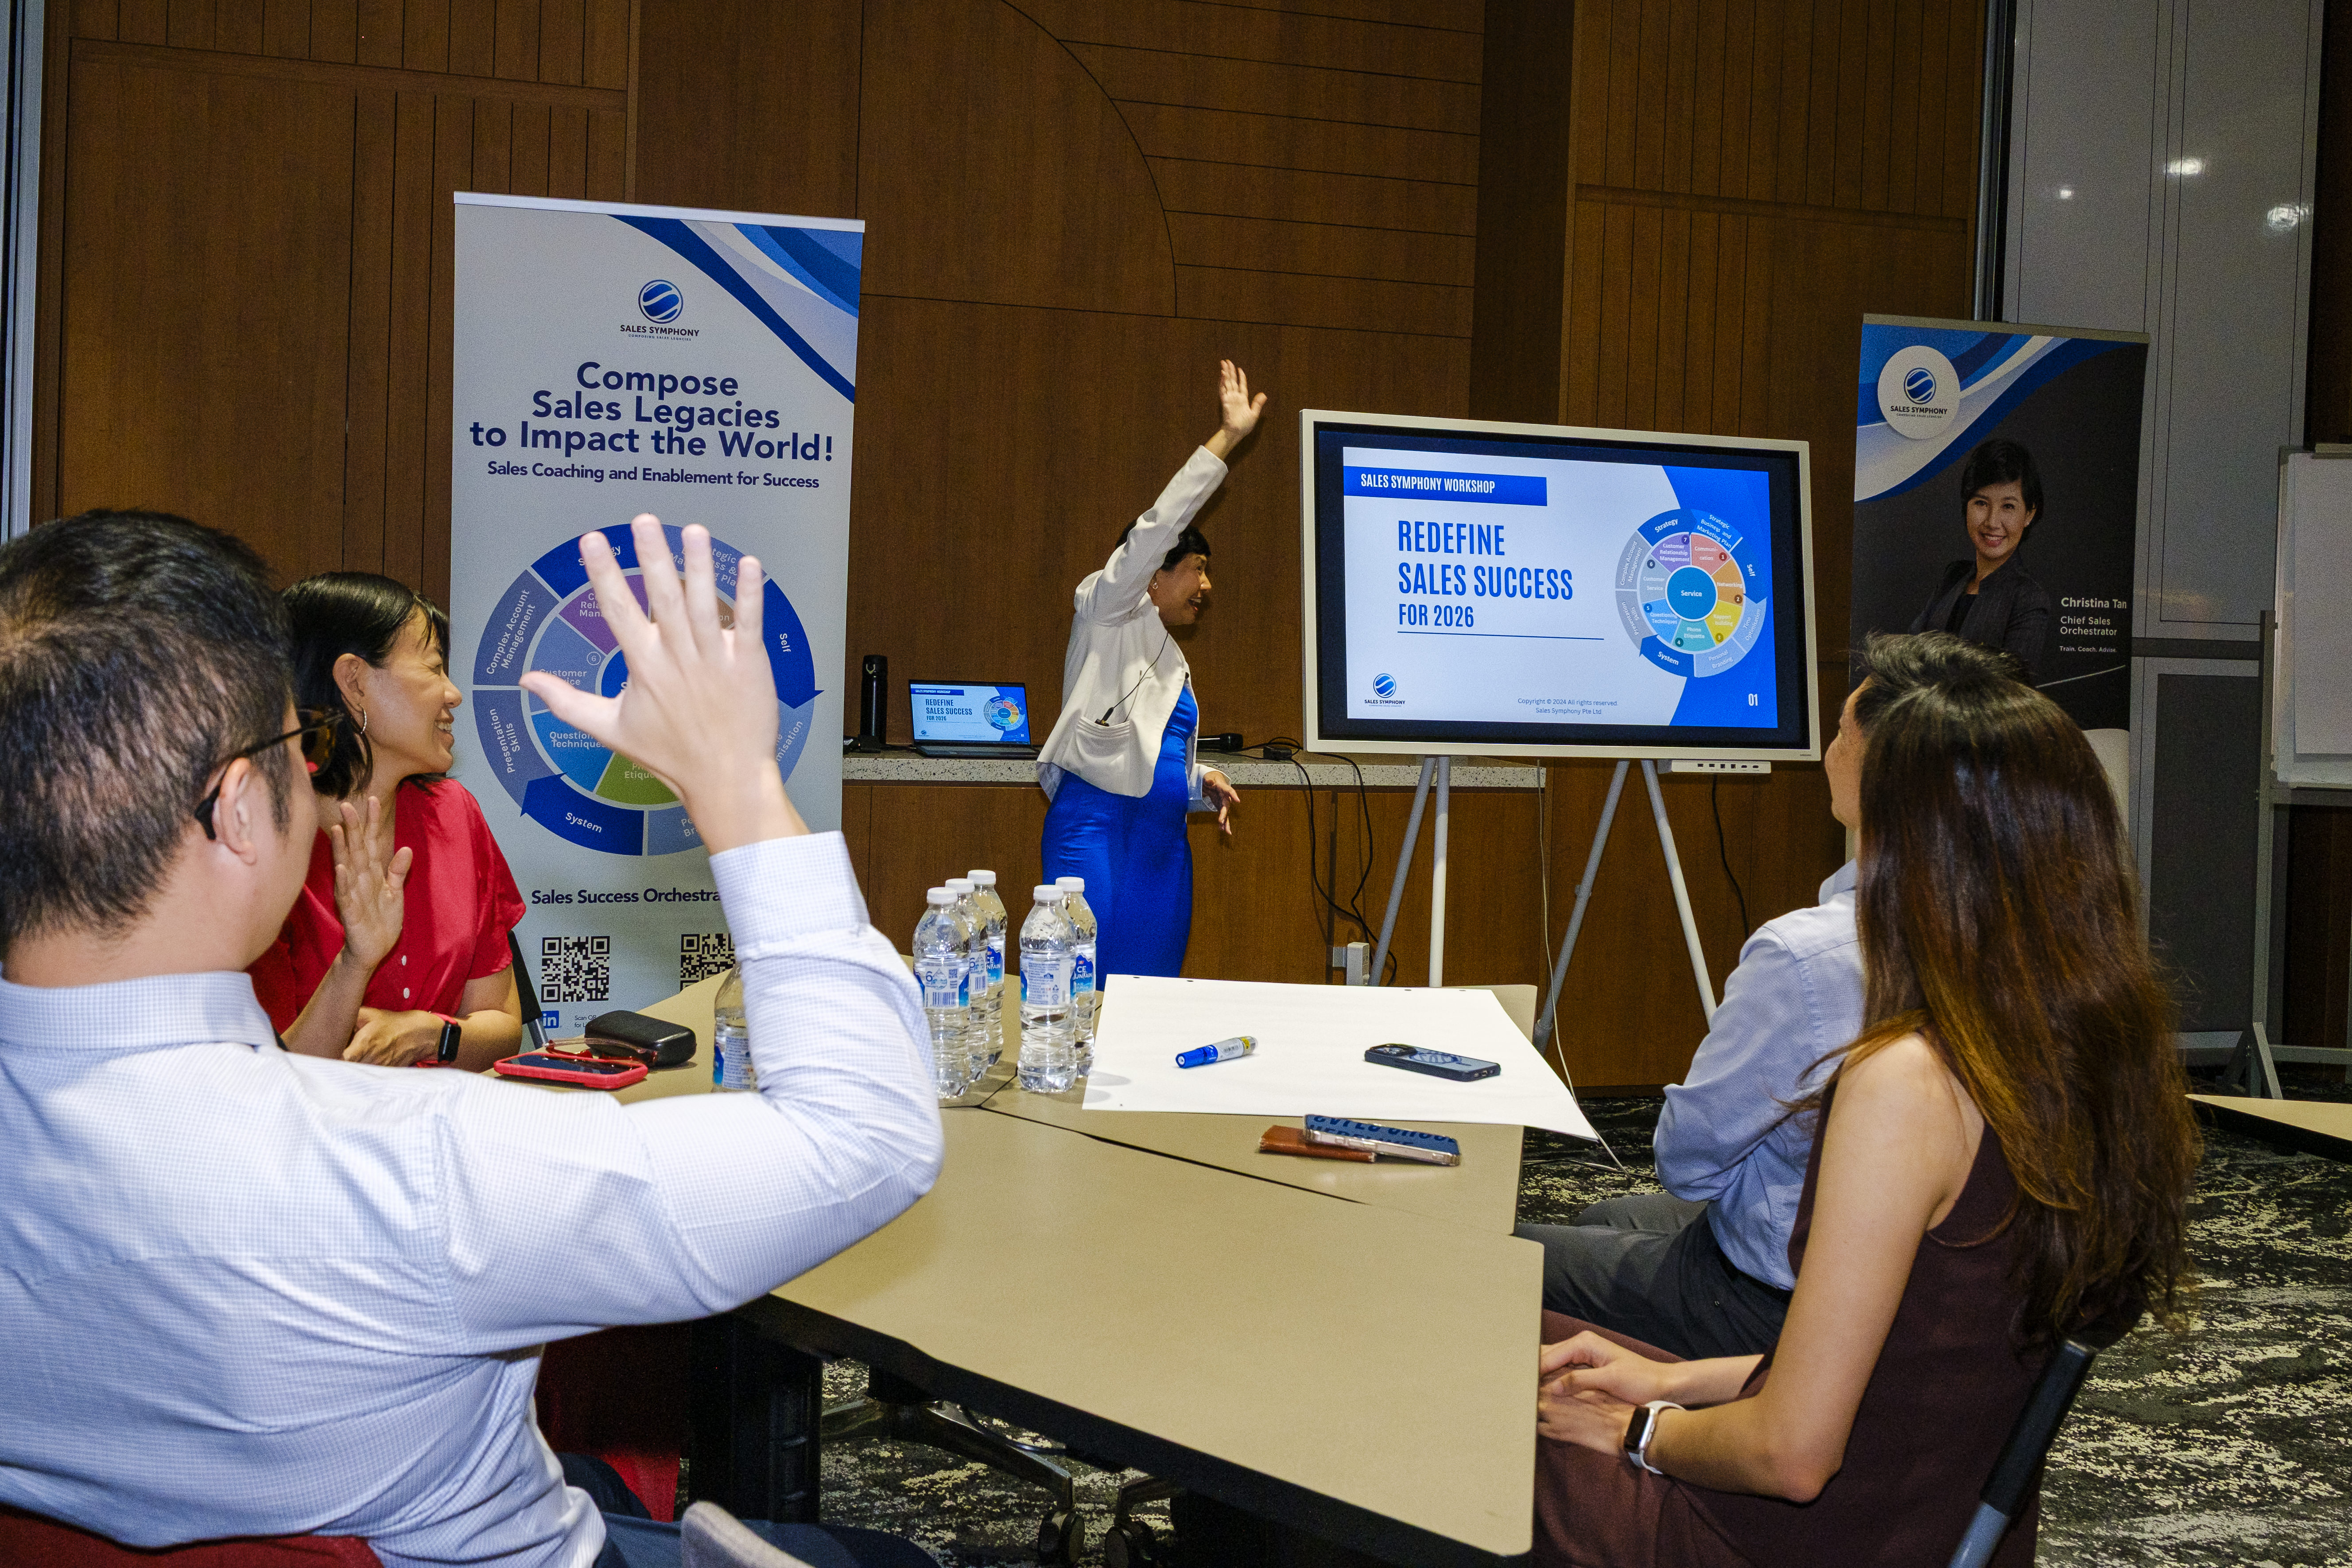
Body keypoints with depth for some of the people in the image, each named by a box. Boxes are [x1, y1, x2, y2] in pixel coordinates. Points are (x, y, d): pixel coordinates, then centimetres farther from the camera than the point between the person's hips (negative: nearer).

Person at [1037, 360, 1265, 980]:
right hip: (1096, 823, -8)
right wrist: (1226, 439, -11)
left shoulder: (1171, 660, 25)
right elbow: (1157, 530, -9)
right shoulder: (1111, 616, 3)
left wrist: (1202, 782, 11)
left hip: (1163, 838, 8)